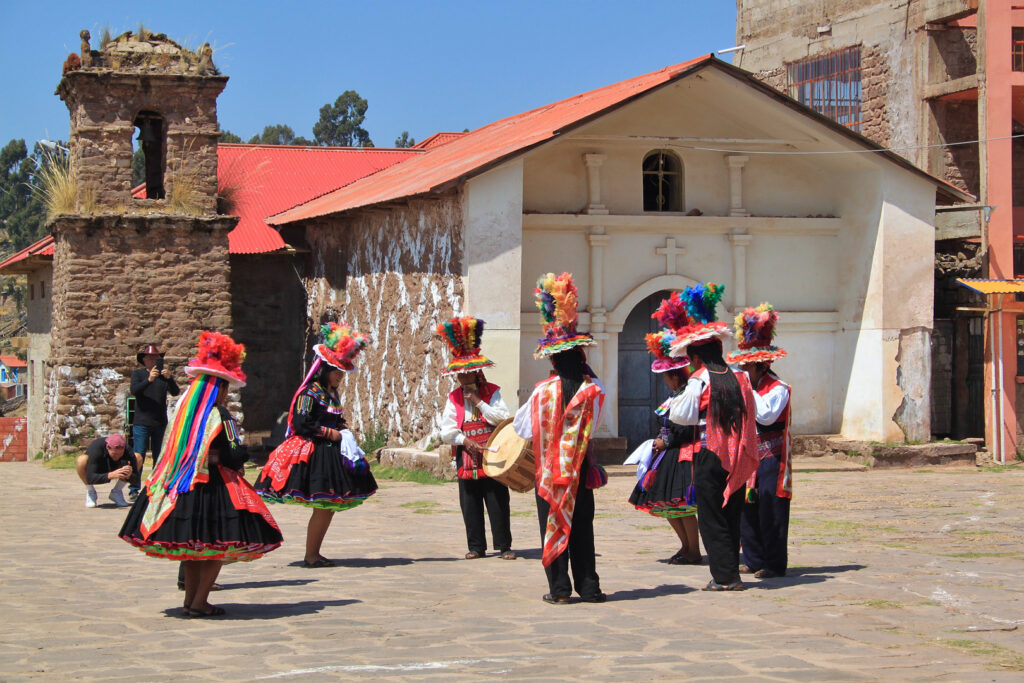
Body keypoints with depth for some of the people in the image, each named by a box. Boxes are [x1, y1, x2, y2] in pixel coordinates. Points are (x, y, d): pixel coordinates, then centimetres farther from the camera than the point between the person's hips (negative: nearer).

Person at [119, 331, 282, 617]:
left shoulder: (182, 410, 8)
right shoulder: (219, 415, -12)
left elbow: (170, 448, 14)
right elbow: (235, 455, -13)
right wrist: (241, 456, 7)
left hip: (180, 485, 7)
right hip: (213, 485, -7)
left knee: (193, 545, 15)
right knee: (219, 544, 1)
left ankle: (190, 599, 17)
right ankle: (199, 602, -2)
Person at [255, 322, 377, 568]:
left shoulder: (332, 393, 16)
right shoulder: (310, 392, -11)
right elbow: (301, 423, -19)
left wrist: (342, 433, 4)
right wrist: (329, 433, -15)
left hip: (331, 453, 9)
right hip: (315, 455, -9)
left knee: (329, 506, 9)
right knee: (324, 507, -9)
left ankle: (314, 554, 15)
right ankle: (310, 556, -1)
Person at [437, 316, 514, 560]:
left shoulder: (492, 392, 3)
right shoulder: (454, 398, 9)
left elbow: (504, 419, -10)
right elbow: (446, 431, 4)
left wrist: (479, 403, -11)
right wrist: (465, 441, -12)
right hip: (467, 458, 3)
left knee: (498, 503, -2)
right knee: (470, 505, 4)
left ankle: (504, 546, 5)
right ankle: (476, 546, 14)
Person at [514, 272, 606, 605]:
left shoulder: (544, 391, -13)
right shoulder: (592, 389, -9)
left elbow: (521, 427, -4)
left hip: (549, 470, -2)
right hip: (580, 469, 2)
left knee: (553, 525, 5)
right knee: (581, 525, 9)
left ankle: (559, 587, 3)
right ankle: (588, 586, 11)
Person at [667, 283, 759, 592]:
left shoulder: (700, 379, -12)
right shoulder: (740, 377, 5)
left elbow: (683, 415, -17)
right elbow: (751, 414, 11)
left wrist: (674, 404, 2)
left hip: (710, 455, -5)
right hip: (737, 460, 5)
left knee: (711, 519, 2)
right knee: (732, 516, 14)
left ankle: (725, 575, -1)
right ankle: (730, 572, 17)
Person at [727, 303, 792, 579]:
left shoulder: (778, 388, -9)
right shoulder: (747, 387, 13)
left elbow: (766, 416, -24)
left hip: (770, 460, -7)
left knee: (770, 510, -7)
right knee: (747, 507, 6)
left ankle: (774, 564, -2)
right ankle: (754, 560, 12)